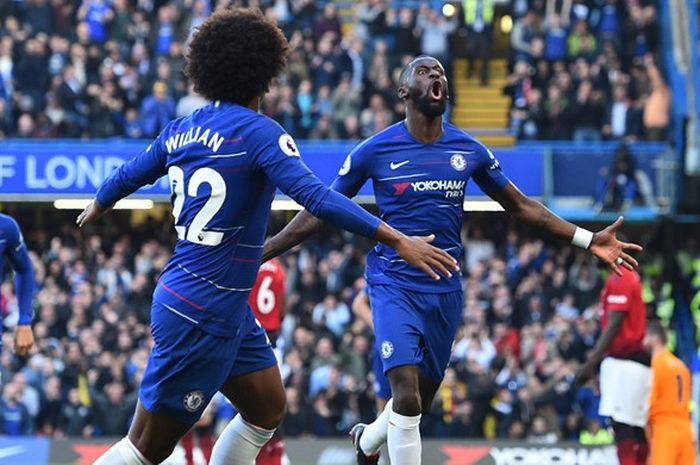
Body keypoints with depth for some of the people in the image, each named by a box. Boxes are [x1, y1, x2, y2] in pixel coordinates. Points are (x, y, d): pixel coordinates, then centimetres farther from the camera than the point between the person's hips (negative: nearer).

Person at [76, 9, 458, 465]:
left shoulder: (182, 130, 7)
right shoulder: (259, 132, -15)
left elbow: (127, 176, 22)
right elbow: (316, 196, -26)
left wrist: (96, 209, 45)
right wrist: (398, 239, -28)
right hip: (203, 314, -9)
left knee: (267, 409, 17)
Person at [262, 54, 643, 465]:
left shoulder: (469, 151, 3)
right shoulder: (375, 151, -7)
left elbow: (521, 206, 11)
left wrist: (589, 241, 5)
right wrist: (257, 254, -4)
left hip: (445, 289, 4)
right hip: (394, 284, -4)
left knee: (422, 401, 14)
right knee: (407, 396, -21)